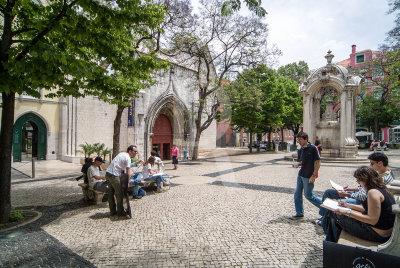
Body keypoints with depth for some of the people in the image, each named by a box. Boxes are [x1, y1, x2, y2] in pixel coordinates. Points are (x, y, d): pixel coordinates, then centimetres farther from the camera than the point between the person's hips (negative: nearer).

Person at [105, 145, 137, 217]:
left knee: (111, 194, 15)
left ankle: (112, 211, 24)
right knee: (119, 194, 0)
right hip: (114, 175, -10)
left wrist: (122, 170, 10)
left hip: (108, 173, 10)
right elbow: (128, 173, -16)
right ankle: (120, 212, 8)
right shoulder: (127, 158, -13)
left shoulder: (122, 154, 16)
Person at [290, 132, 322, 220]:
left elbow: (318, 162, -14)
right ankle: (299, 213, 20)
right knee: (297, 194, 9)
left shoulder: (313, 148, -13)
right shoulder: (301, 150, 9)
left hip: (308, 176, -7)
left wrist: (313, 175, -17)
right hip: (300, 175, 7)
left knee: (308, 195, 3)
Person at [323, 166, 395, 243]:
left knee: (334, 214, -5)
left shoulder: (373, 192, -24)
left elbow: (372, 220, -27)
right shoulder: (381, 189, 7)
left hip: (378, 234, -10)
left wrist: (348, 212, -23)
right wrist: (348, 205, 13)